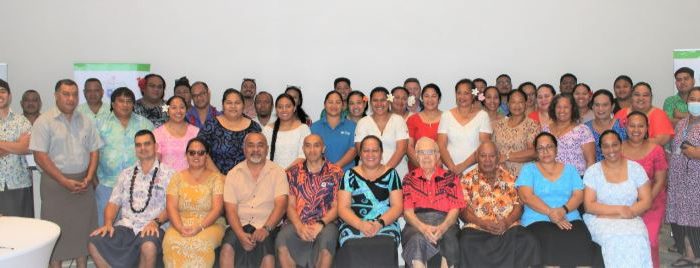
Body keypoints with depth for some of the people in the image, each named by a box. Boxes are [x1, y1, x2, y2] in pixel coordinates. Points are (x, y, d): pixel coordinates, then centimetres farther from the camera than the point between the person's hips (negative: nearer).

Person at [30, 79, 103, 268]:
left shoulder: (86, 121, 9)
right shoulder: (44, 121, -4)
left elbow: (94, 152, 9)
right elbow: (40, 156, -11)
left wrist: (88, 178, -6)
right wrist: (64, 181, -16)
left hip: (83, 183, 4)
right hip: (55, 183, -4)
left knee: (84, 228, 8)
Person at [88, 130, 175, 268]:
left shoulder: (168, 173, 5)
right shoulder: (126, 174, 19)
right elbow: (114, 202, 13)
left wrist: (156, 222, -20)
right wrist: (108, 223, -5)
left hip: (152, 227, -4)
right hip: (125, 225, 4)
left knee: (149, 246, -37)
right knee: (94, 243, -22)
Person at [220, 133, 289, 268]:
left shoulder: (277, 172, 6)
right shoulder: (234, 173, 10)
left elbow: (281, 204, -6)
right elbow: (231, 209, 1)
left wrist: (266, 228, -22)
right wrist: (241, 234, -16)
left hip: (268, 226, -1)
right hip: (240, 226, 2)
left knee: (267, 254, -30)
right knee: (227, 247, -28)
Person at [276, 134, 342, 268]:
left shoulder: (335, 172, 8)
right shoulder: (294, 172, 14)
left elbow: (335, 206, 3)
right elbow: (290, 205, 7)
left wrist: (321, 224, -15)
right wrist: (299, 226, -12)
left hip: (325, 222, -1)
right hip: (298, 223, 2)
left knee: (327, 240, -36)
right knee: (282, 240, -31)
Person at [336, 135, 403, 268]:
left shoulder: (391, 174, 12)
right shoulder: (350, 175, 12)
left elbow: (397, 206, 5)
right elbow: (343, 208, 3)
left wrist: (380, 223, -14)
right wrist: (361, 224, -15)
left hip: (386, 225, 0)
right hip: (354, 225, 0)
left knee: (385, 246, -32)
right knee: (352, 247, -32)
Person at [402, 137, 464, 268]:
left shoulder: (450, 177, 16)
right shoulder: (410, 178, 15)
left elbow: (455, 209, 6)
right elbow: (407, 211, 5)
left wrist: (442, 227, -16)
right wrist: (423, 227, -16)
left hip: (445, 222, 1)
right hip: (417, 222, 0)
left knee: (449, 238, -35)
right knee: (417, 239, -36)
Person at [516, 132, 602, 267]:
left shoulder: (569, 169, 20)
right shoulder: (528, 169, 11)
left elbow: (579, 195, 7)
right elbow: (526, 196, -4)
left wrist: (563, 210, -13)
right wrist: (550, 212, -16)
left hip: (570, 220, 3)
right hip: (537, 221, -2)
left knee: (580, 246, -30)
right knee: (551, 248, -34)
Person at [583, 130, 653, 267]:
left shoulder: (635, 168, 7)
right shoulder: (592, 171, 1)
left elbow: (646, 201, 2)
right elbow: (589, 206, -5)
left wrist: (618, 212, -14)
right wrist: (619, 209, -16)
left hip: (630, 220, 2)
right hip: (600, 221, -2)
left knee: (638, 239, -31)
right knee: (615, 239, -33)